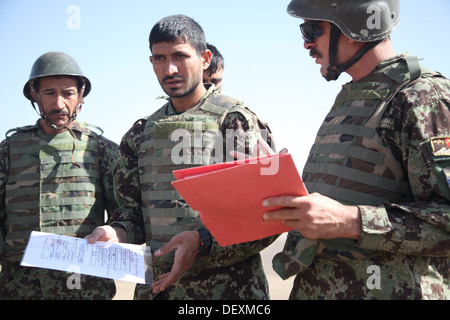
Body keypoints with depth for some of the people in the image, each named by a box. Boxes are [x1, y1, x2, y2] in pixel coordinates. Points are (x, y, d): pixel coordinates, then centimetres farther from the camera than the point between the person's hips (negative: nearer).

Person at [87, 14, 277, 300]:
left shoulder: (236, 121, -5)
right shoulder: (141, 134, 11)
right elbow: (133, 212, 14)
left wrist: (203, 241, -23)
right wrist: (117, 233, -8)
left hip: (228, 287, -4)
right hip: (157, 286, 5)